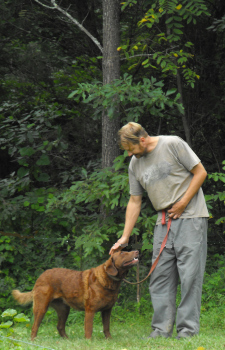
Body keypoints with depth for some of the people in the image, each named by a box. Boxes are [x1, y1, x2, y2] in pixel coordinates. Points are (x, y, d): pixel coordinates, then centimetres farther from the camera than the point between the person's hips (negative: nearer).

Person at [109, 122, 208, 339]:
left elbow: (200, 172, -6)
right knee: (160, 275, 2)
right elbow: (134, 201, 14)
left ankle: (188, 329, -7)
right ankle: (161, 330, 5)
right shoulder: (135, 164, 10)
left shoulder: (173, 145, -8)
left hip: (190, 217, -6)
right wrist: (125, 237, 9)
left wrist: (182, 204, -11)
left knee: (190, 274, -9)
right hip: (164, 221, 6)